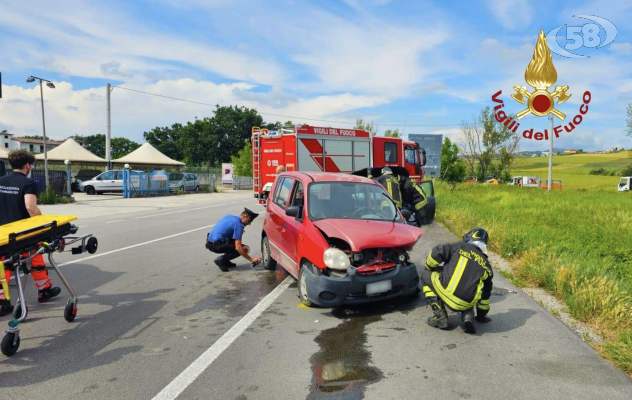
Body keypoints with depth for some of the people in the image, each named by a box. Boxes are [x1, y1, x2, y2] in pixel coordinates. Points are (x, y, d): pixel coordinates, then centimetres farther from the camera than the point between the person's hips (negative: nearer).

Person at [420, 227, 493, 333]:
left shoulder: (460, 247, 9)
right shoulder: (486, 264, 21)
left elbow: (436, 253, -3)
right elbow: (486, 292, 28)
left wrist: (429, 268, 19)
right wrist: (482, 316, 41)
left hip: (448, 294, -5)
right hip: (468, 303, 5)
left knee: (426, 275, 20)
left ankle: (440, 316, 11)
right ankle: (467, 316, 8)